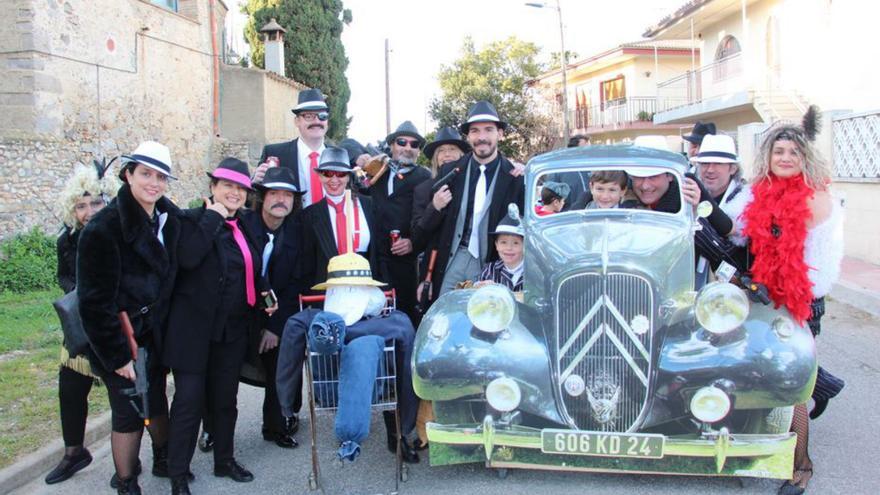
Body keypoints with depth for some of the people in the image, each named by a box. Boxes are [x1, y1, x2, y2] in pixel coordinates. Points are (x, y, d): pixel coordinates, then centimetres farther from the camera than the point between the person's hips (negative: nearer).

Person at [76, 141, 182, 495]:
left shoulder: (168, 220, 1)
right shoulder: (104, 227, -19)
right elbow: (94, 300, -19)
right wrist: (117, 355, -17)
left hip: (154, 334, 6)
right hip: (122, 340, -6)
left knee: (157, 401, 21)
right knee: (129, 413, 3)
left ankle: (163, 460, 42)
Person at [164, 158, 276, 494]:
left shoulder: (246, 228, 11)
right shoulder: (194, 219, -7)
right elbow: (187, 258, -26)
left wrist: (264, 295, 3)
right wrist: (213, 217, -19)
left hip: (233, 329, 6)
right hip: (193, 327, -6)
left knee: (225, 398, 16)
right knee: (189, 400, -2)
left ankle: (225, 460, 32)